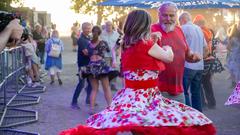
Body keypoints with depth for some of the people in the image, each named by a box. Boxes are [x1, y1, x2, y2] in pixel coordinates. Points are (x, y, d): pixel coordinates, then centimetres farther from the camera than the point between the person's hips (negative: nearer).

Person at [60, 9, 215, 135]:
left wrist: (152, 42, 24)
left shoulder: (127, 45, 9)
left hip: (130, 97, 8)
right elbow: (169, 57, 4)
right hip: (145, 99, -8)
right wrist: (167, 48, 24)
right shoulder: (147, 45, -11)